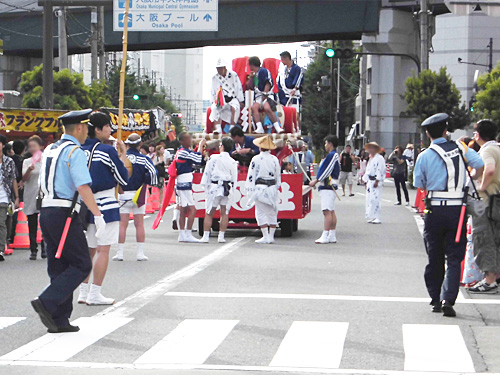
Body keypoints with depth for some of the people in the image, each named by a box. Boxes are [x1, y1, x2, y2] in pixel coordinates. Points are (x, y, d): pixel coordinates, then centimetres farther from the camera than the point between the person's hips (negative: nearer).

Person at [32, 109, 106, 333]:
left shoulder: (49, 150, 16)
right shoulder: (74, 152, -11)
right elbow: (83, 187, -21)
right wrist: (98, 215, -23)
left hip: (46, 212, 9)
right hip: (64, 214, -9)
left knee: (59, 267, 11)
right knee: (82, 265, -3)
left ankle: (59, 321, 10)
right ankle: (47, 302, -15)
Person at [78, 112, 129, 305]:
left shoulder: (80, 150, 4)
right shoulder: (108, 150, -12)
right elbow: (123, 179, -5)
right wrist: (123, 155, 4)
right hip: (105, 205, -6)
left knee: (89, 250, 14)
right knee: (103, 250, -2)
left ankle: (83, 292, 16)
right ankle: (95, 294, -2)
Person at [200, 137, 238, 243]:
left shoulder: (214, 158, -5)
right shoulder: (233, 162, 3)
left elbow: (207, 173, -2)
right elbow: (234, 179, 6)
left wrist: (206, 187, 5)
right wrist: (232, 190, 15)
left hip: (214, 187, -2)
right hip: (227, 189, 2)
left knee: (209, 214, 4)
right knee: (224, 213, 8)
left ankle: (205, 236, 2)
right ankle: (221, 236, 6)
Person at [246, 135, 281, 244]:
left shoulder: (256, 159, -8)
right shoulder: (275, 159, 4)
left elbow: (251, 176, -7)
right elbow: (278, 176, 11)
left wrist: (250, 190, -3)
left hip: (260, 188, -4)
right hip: (272, 189, 4)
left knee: (261, 213, 0)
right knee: (272, 213, 11)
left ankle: (266, 236, -6)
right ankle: (271, 236, 12)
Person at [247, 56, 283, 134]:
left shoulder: (264, 71, 1)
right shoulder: (253, 74, 22)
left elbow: (268, 84, -7)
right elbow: (250, 87, 23)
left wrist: (264, 95, -13)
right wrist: (251, 78, 9)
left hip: (267, 95, -6)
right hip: (258, 97, 6)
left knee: (267, 108, -34)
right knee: (254, 107, -26)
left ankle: (277, 127, -29)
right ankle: (259, 128, -35)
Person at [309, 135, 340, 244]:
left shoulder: (332, 155, -13)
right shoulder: (334, 155, 19)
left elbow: (326, 171, -17)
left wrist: (316, 181, -12)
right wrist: (316, 181, 20)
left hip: (327, 187, -11)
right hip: (329, 187, 11)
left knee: (327, 211, -13)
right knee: (331, 212, 11)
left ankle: (325, 236, -17)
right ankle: (332, 236, 13)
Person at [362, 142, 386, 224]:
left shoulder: (380, 158, -7)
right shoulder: (370, 159, 21)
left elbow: (380, 170, -14)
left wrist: (377, 181, -20)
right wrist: (366, 181, 19)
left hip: (376, 182, -9)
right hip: (370, 182, 9)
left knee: (375, 199, -14)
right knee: (369, 199, 8)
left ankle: (377, 218, -14)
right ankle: (370, 217, 12)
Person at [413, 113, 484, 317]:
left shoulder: (424, 156, -3)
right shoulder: (461, 149, 0)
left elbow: (419, 184, 2)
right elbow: (482, 166, -7)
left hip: (435, 210, 0)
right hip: (457, 210, 0)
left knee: (435, 258, 13)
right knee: (454, 258, 1)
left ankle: (436, 300, 18)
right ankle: (448, 300, -14)